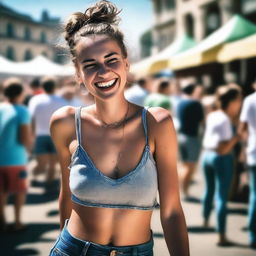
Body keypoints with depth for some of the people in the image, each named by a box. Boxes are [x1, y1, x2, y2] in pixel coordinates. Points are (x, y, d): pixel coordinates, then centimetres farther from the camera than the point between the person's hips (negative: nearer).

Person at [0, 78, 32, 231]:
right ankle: (17, 222, 15)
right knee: (20, 190, 14)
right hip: (15, 159, -4)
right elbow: (25, 139, -18)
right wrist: (29, 148, 2)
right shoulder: (21, 111, -14)